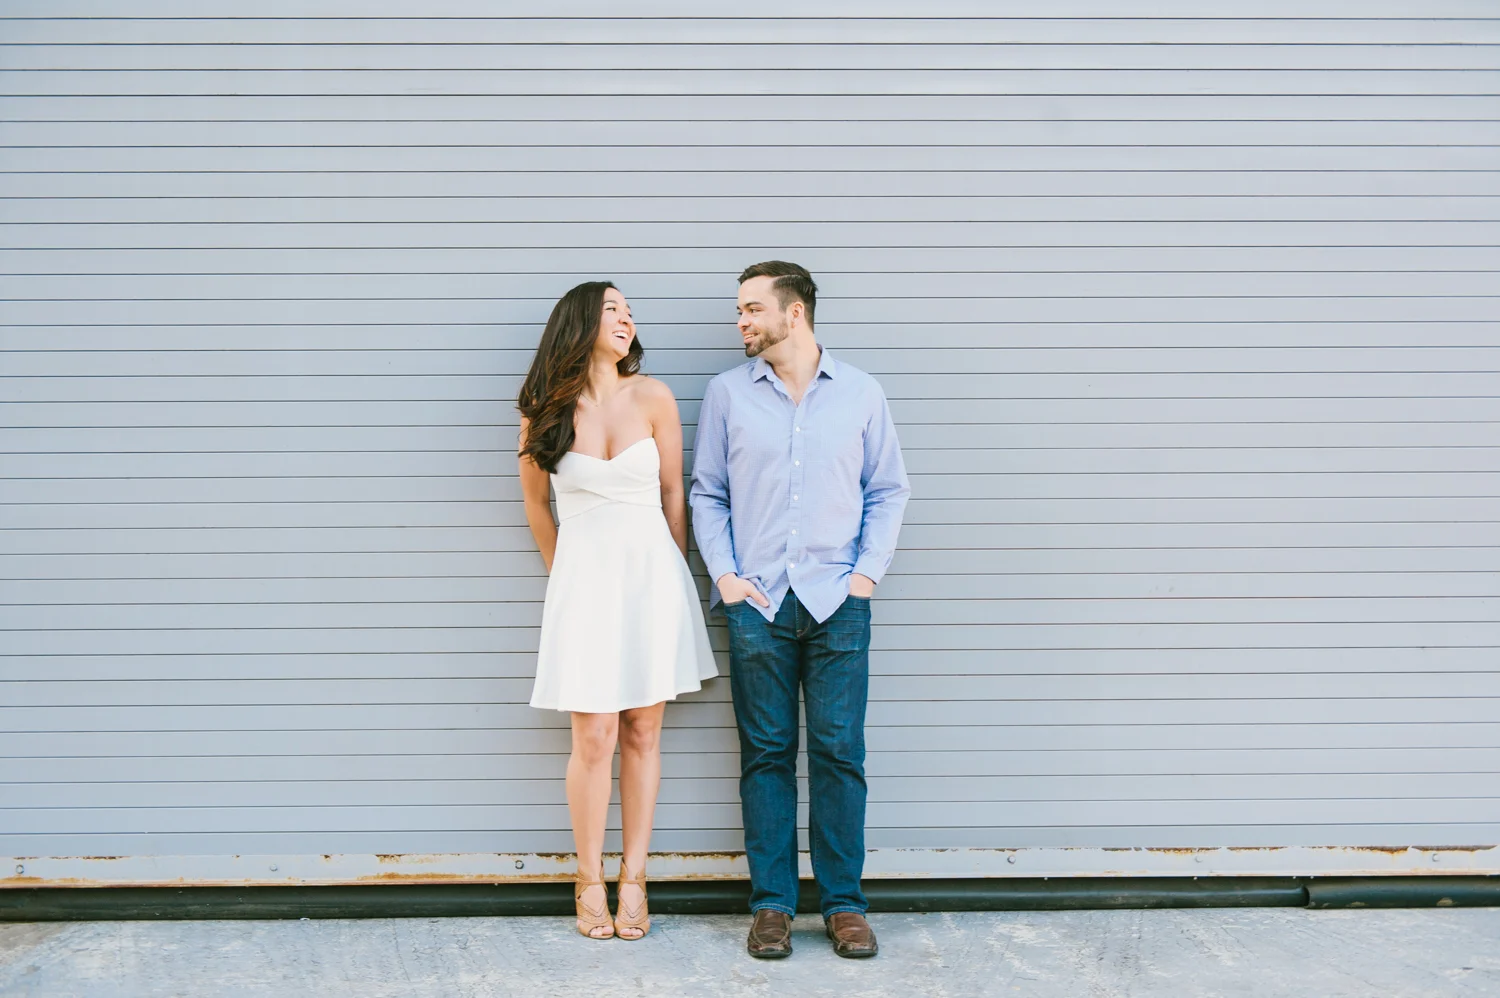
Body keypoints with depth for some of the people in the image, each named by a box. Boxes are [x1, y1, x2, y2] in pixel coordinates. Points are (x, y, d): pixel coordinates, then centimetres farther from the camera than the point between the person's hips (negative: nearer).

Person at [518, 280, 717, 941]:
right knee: (594, 739, -2)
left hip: (650, 571, 1)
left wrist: (673, 579, 12)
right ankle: (589, 881, 13)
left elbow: (673, 495, 8)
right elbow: (535, 503, 12)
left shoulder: (652, 398, -1)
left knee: (642, 732, 6)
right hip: (584, 578, -1)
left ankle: (634, 878, 16)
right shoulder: (544, 410, -1)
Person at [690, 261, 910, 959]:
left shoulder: (860, 393, 6)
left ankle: (843, 903, 10)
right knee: (766, 754, 4)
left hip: (837, 601, 0)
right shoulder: (727, 393, 7)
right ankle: (771, 903, 12)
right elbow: (707, 493, 9)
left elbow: (888, 491, 9)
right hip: (757, 601, 1)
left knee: (840, 753, 0)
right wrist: (724, 575, -2)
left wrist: (867, 572, -1)